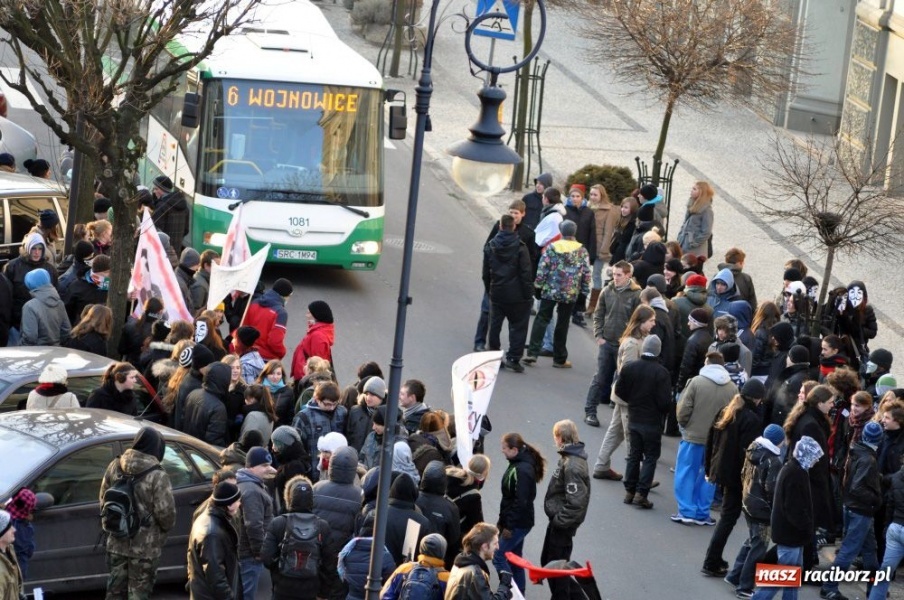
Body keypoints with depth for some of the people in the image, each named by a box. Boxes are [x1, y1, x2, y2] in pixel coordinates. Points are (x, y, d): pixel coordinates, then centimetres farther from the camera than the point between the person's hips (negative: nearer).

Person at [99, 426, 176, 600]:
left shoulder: (115, 467, -1)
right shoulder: (157, 476, -19)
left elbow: (103, 500, 8)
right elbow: (166, 513, -18)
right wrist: (166, 526, 3)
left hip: (117, 544, 5)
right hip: (145, 547, -5)